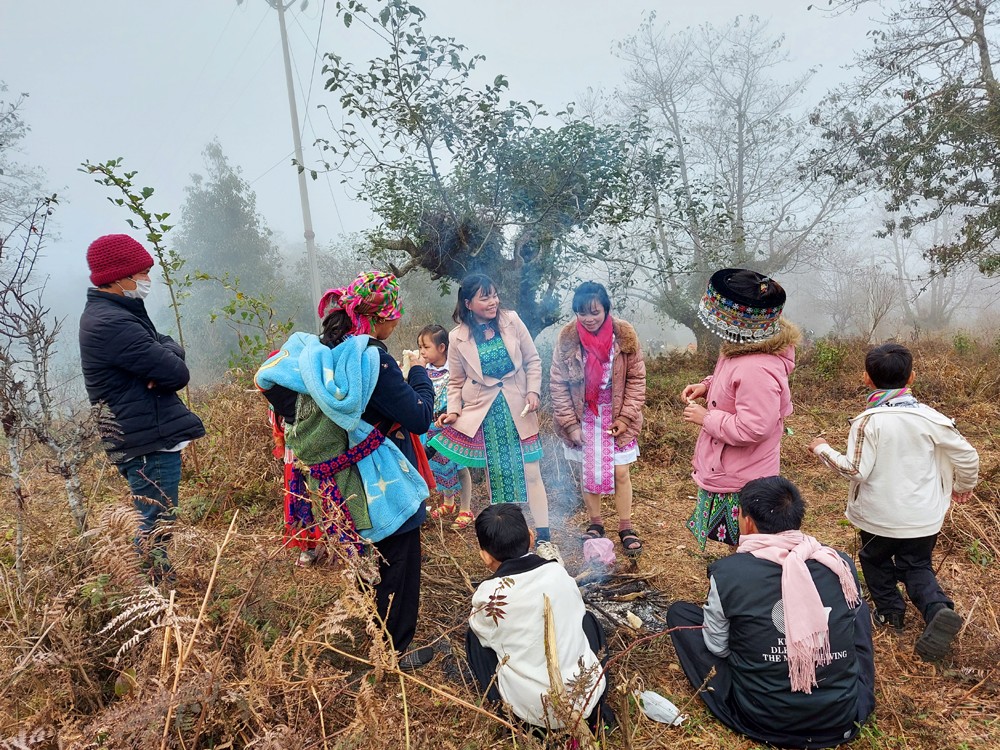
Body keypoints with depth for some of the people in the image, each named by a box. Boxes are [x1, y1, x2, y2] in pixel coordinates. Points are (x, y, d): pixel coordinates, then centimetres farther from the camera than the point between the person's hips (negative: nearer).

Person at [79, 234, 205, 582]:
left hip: (151, 437, 11)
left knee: (154, 523, 22)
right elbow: (178, 373, -24)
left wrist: (163, 353, -13)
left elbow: (172, 347, 8)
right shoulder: (111, 323, -22)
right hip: (149, 442, -11)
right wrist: (166, 360, -3)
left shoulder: (114, 312, 12)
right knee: (157, 528, -1)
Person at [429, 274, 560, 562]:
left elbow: (533, 360, 3)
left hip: (518, 408, 1)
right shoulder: (458, 337, -5)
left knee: (531, 472, 1)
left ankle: (543, 539, 10)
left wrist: (533, 391, -8)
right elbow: (456, 381, 5)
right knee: (497, 474, 7)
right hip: (484, 412, 0)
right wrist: (454, 411, -7)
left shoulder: (511, 321, -5)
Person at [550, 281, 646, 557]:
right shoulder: (567, 338, -11)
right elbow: (558, 384, -6)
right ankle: (595, 524, 29)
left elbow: (636, 379, -4)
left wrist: (626, 417, -9)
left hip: (616, 418, 0)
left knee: (621, 472, 6)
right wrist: (570, 423, -9)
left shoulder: (624, 335, -11)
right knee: (587, 472, 10)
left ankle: (626, 528, 23)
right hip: (583, 418, 1)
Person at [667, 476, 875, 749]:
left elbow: (717, 648, -4)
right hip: (844, 717, 3)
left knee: (679, 612, 12)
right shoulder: (841, 564, -9)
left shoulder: (727, 572, -17)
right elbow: (849, 620, 11)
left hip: (762, 720, -3)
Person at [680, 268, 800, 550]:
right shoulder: (744, 351, 1)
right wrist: (707, 386, 4)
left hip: (740, 483, -10)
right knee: (740, 547, 25)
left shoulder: (757, 370, -32)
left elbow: (752, 428, -33)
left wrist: (706, 417, -21)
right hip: (727, 472, 10)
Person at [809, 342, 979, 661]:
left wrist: (822, 449, -6)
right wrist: (964, 486, 17)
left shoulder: (867, 421, -18)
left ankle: (889, 609, 25)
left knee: (875, 559, 24)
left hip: (880, 515, -2)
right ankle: (938, 609, -4)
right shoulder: (930, 418, -9)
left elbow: (854, 470, -22)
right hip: (923, 516, 3)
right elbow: (967, 455, -3)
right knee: (916, 566, 18)